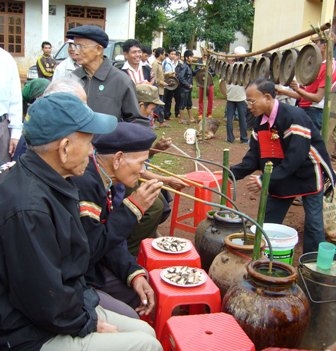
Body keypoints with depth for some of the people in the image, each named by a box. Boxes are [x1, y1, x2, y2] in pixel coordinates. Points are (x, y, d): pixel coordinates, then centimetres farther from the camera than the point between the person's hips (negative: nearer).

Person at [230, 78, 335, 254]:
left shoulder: (294, 117, -28)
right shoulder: (260, 120, -4)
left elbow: (295, 158, -32)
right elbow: (254, 155, -2)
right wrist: (231, 173, -17)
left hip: (308, 176, -7)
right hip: (281, 178, 7)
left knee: (313, 224, -2)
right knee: (268, 222, 8)